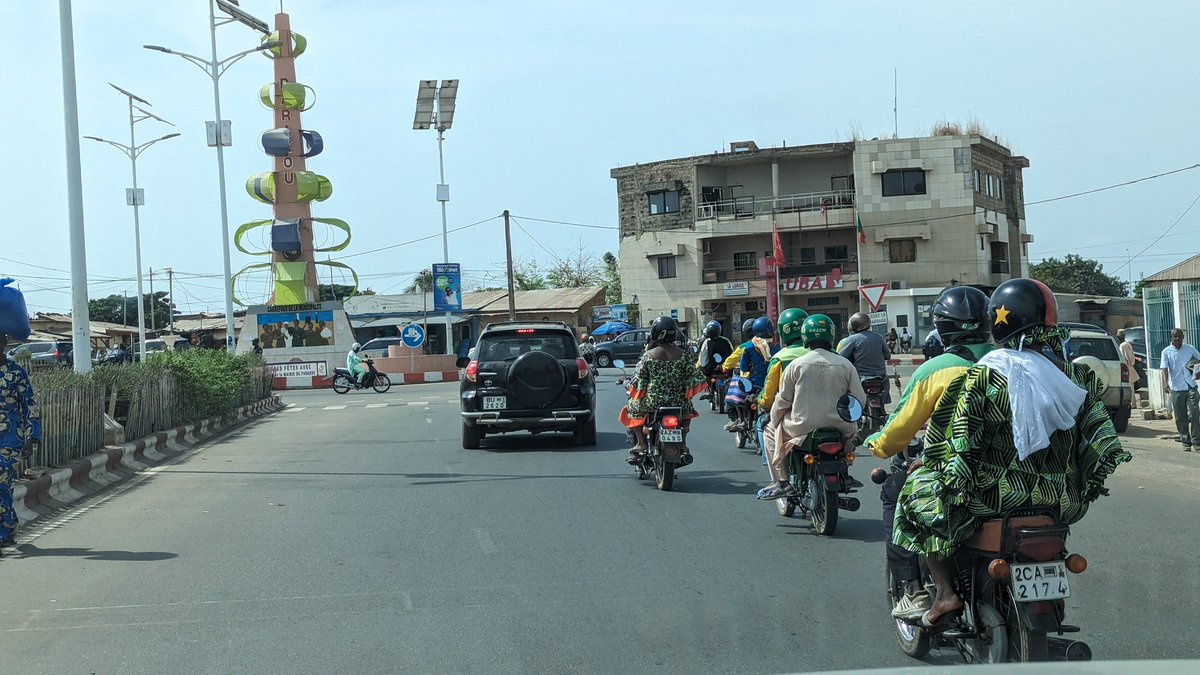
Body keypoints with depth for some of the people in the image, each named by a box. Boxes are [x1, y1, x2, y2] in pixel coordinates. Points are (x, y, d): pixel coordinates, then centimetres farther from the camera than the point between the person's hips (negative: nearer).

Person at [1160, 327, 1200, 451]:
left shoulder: (1190, 349, 6)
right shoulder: (1166, 352, 0)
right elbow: (1164, 369, -9)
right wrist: (1165, 383, -24)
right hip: (1176, 389, -1)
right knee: (1180, 418, 3)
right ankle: (1186, 442, 11)